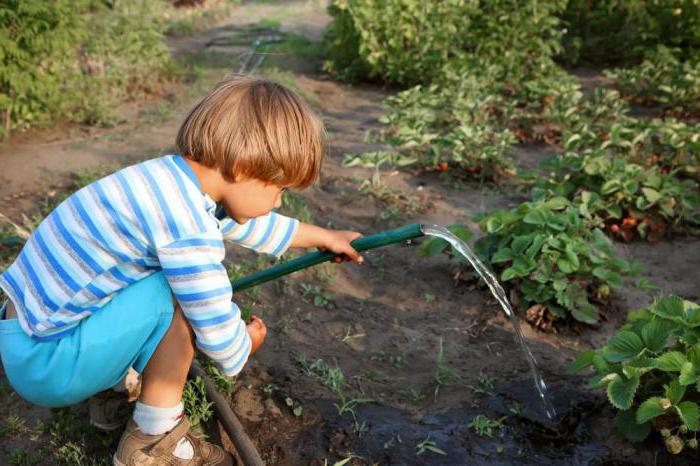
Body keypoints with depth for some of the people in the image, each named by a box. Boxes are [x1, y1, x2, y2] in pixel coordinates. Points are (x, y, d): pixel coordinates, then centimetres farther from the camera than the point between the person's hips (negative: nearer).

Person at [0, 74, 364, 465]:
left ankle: (116, 387, 22)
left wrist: (321, 236, 27)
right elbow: (219, 334, -20)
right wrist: (245, 344, 4)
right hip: (45, 364, -9)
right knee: (182, 294, -20)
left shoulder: (177, 174, 0)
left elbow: (244, 223, 19)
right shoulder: (187, 227, -30)